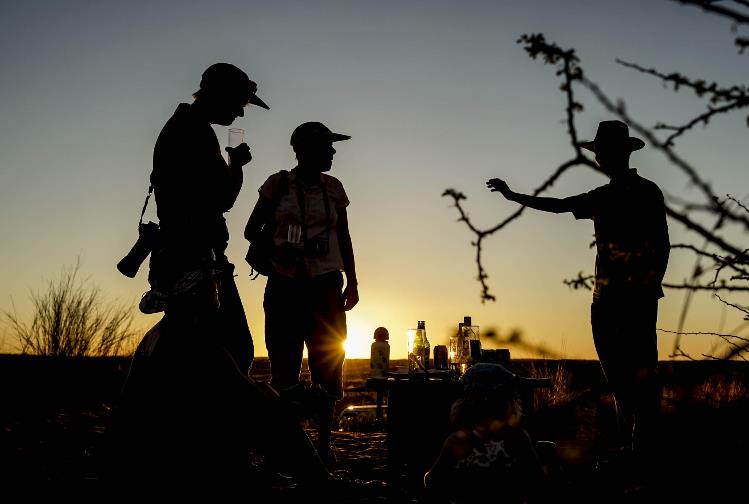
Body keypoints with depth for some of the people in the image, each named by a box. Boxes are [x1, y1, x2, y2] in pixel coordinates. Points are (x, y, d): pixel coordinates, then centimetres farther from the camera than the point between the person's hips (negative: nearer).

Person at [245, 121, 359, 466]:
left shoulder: (333, 188, 10)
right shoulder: (278, 184, 2)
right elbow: (252, 230, 5)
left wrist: (352, 282, 11)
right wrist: (275, 251, -14)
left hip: (326, 285, 3)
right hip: (286, 285, -3)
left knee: (328, 365, 1)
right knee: (285, 364, -5)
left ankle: (324, 441, 8)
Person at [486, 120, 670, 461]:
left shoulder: (646, 191, 0)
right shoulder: (603, 196, 19)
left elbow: (662, 245, -3)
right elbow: (558, 205, 26)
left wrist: (652, 287, -12)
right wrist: (513, 196, 26)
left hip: (638, 295, -7)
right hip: (605, 296, 7)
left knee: (640, 369, -8)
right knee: (616, 372, 6)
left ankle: (645, 446, -6)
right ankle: (628, 443, 11)